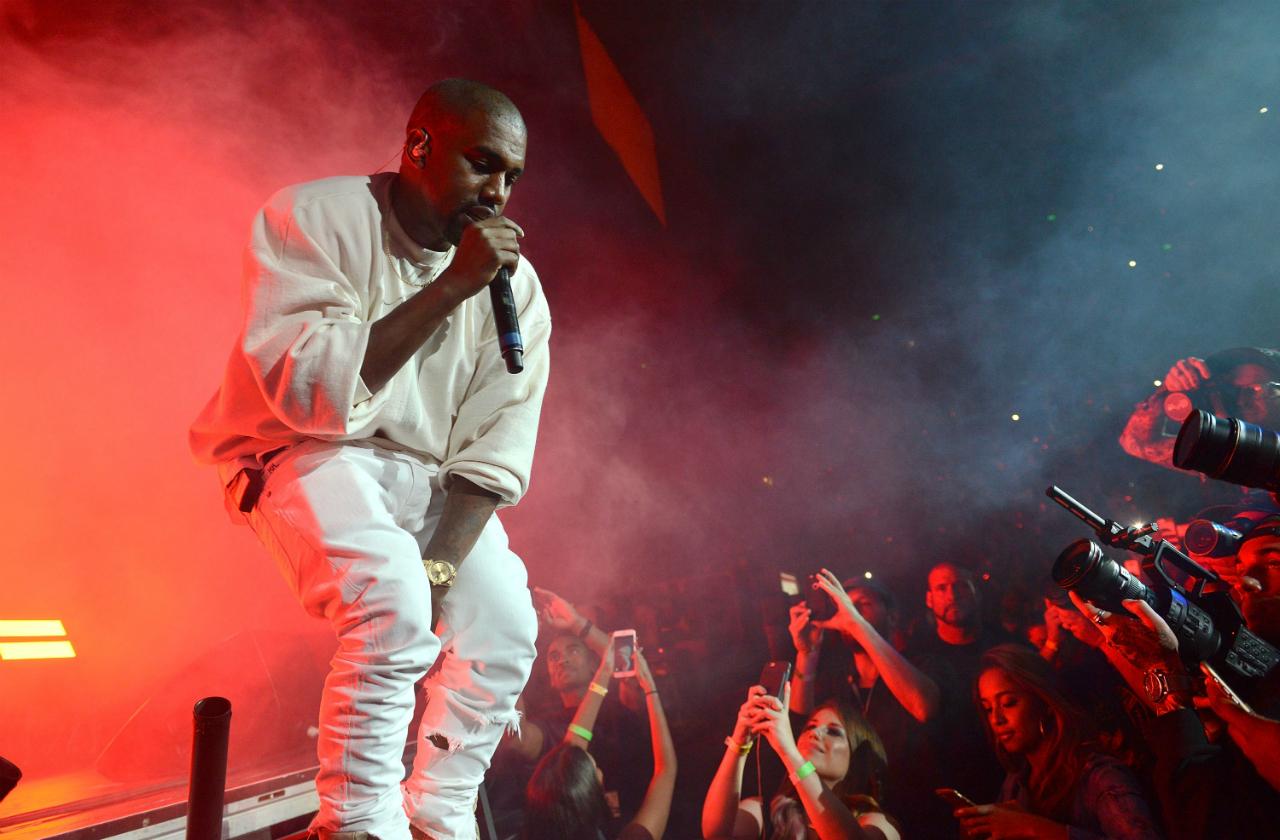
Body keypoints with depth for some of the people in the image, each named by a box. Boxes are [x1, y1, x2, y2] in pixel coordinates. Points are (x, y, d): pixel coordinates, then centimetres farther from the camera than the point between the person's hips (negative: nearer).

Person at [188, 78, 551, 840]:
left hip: (433, 478, 5)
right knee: (395, 610, -29)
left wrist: (439, 566, -19)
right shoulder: (315, 217, -15)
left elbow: (496, 453, -6)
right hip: (309, 455, -5)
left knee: (507, 629, -9)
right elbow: (310, 392, -26)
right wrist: (451, 287, -28)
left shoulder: (515, 283, -5)